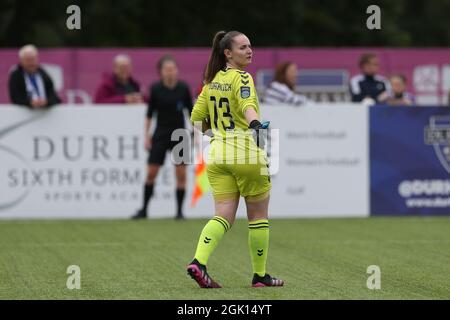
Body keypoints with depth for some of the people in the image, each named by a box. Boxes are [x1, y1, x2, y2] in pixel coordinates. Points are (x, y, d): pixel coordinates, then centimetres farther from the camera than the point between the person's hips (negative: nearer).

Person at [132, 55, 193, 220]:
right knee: (151, 173, 0)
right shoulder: (155, 89, -5)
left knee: (181, 174, -4)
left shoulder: (183, 88, -5)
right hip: (160, 135, 0)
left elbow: (191, 111, 3)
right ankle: (144, 209, 12)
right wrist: (146, 136, 0)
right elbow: (149, 113, 3)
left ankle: (179, 211, 5)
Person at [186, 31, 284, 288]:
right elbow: (247, 104, -31)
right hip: (246, 154, -6)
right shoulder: (241, 78, -10)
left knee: (224, 216, 2)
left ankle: (198, 262, -20)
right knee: (258, 216, 9)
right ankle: (260, 275, 15)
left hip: (217, 155, 6)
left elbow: (196, 118, 16)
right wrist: (255, 124, -49)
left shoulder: (212, 81, 11)